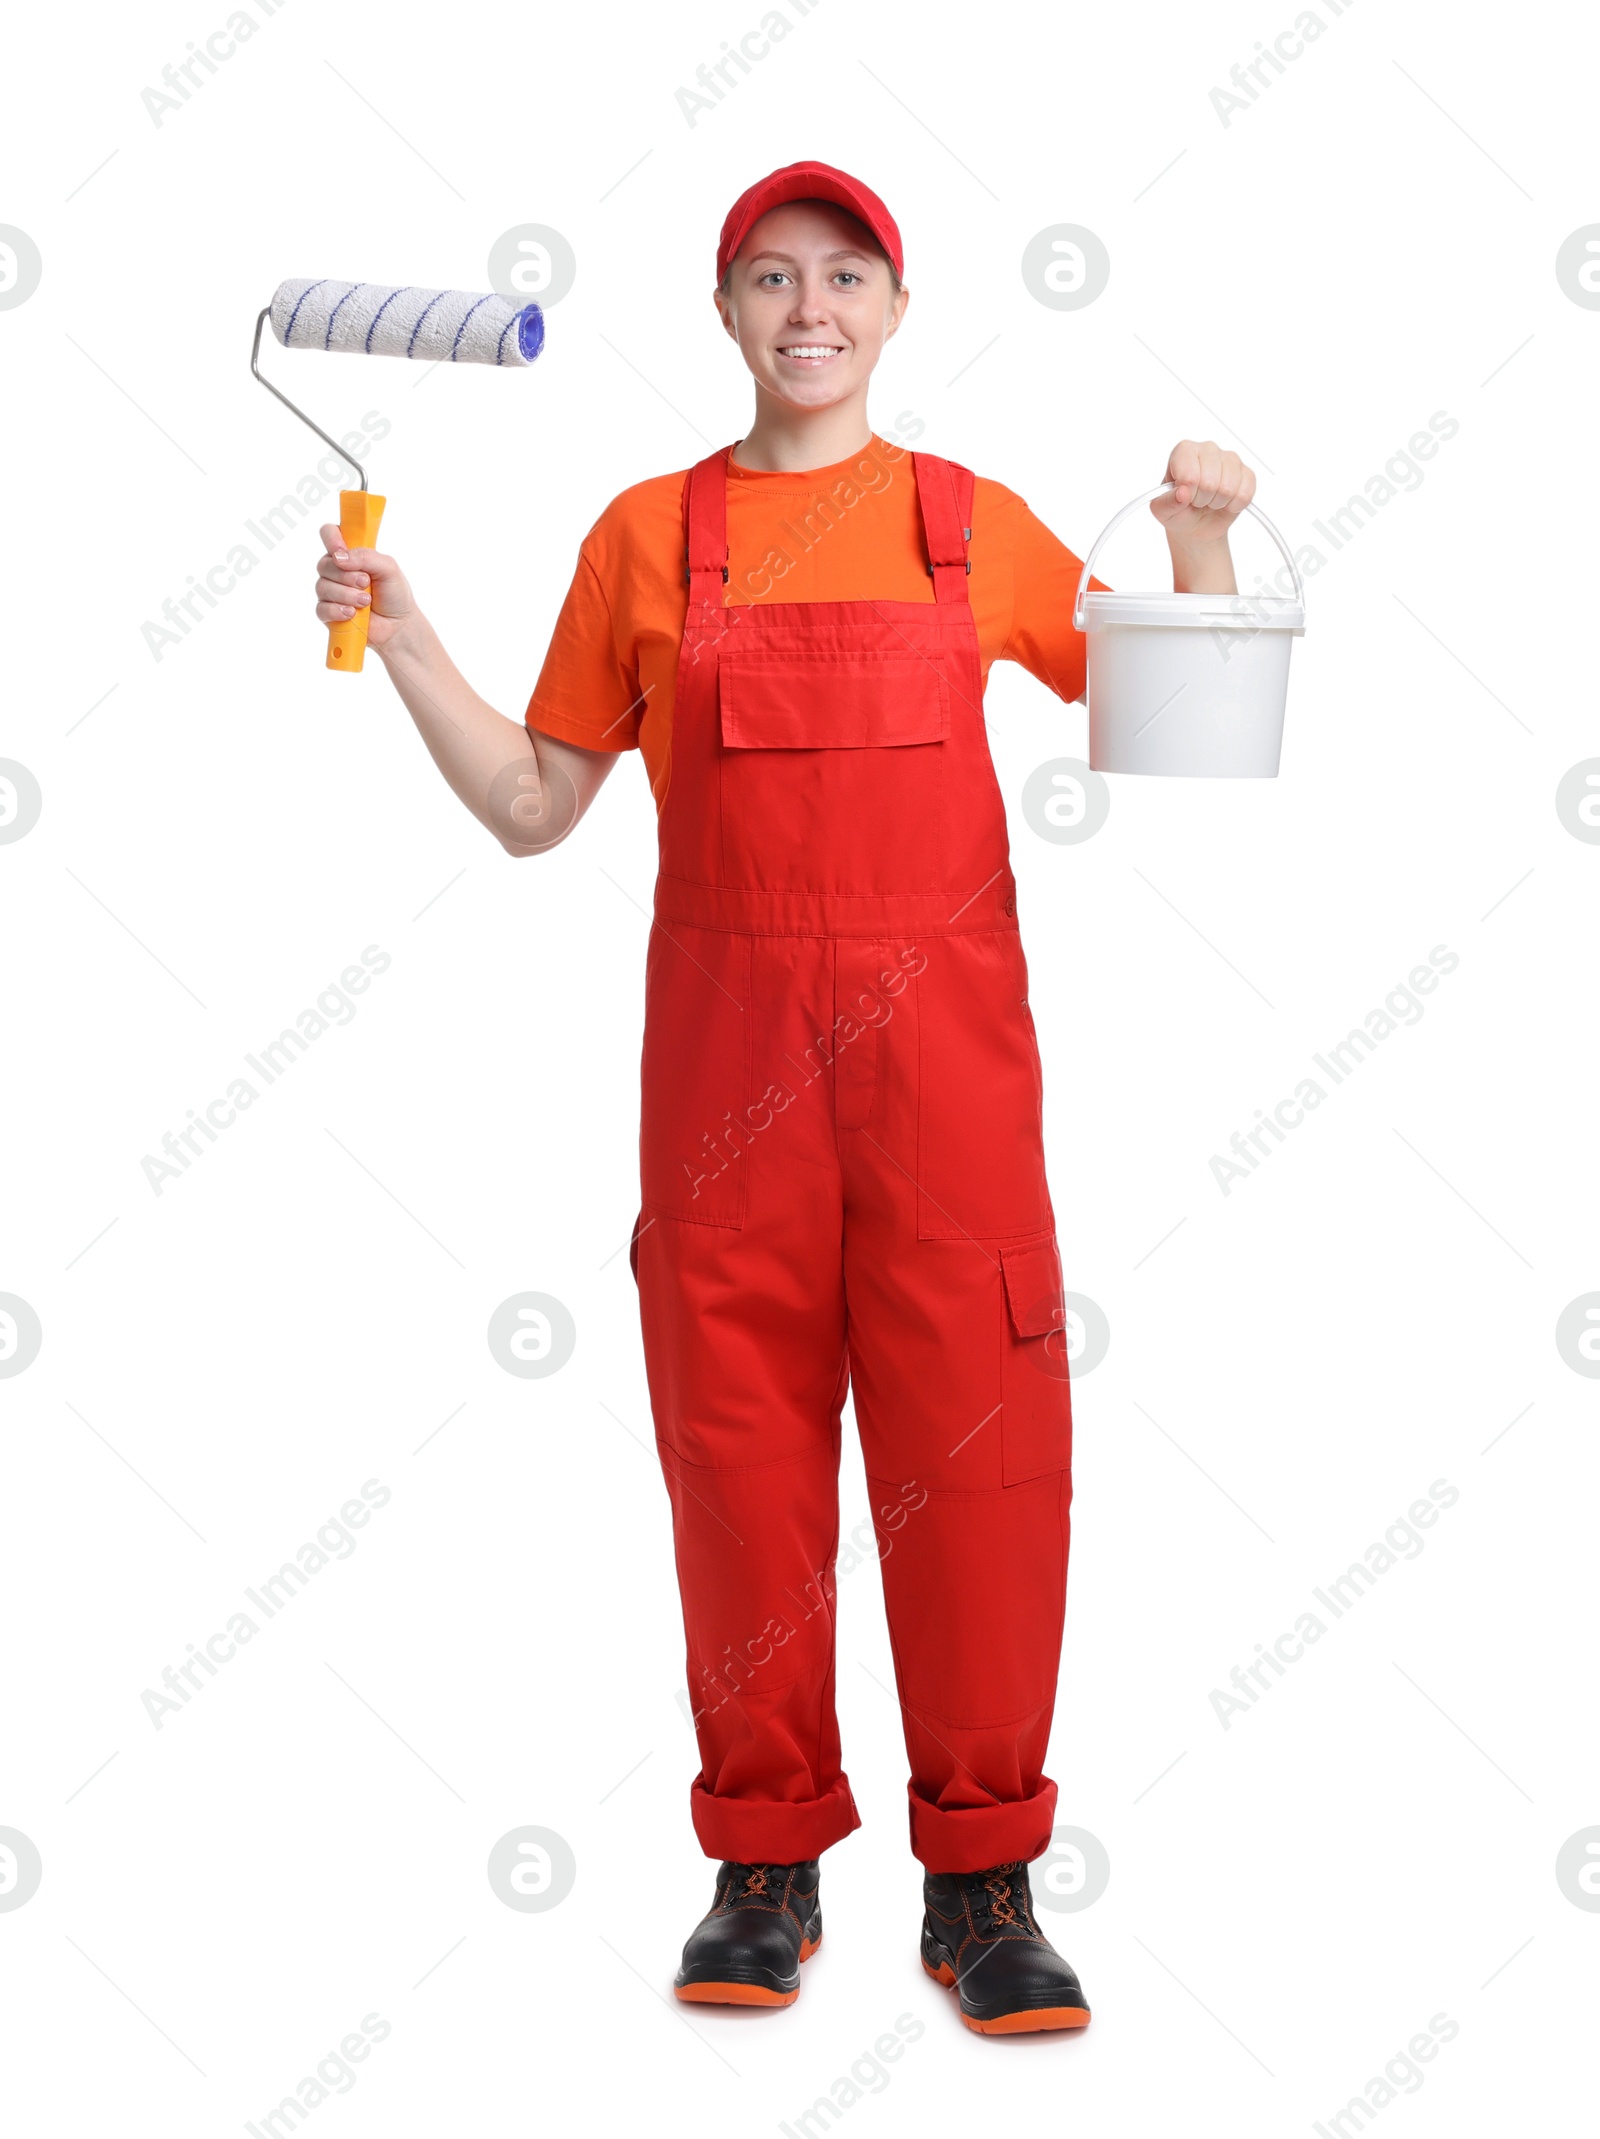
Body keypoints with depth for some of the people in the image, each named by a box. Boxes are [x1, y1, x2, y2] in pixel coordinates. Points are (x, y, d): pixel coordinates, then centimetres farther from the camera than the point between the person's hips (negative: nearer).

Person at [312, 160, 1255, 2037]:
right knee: (741, 1438, 2)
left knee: (976, 1442, -3)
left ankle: (982, 1880, 9)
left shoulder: (977, 524, 11)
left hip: (942, 1033, 0)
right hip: (725, 1037, 0)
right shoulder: (648, 536, 10)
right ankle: (768, 1864, 16)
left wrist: (1200, 539, 5)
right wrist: (400, 640, 1)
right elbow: (534, 807, 11)